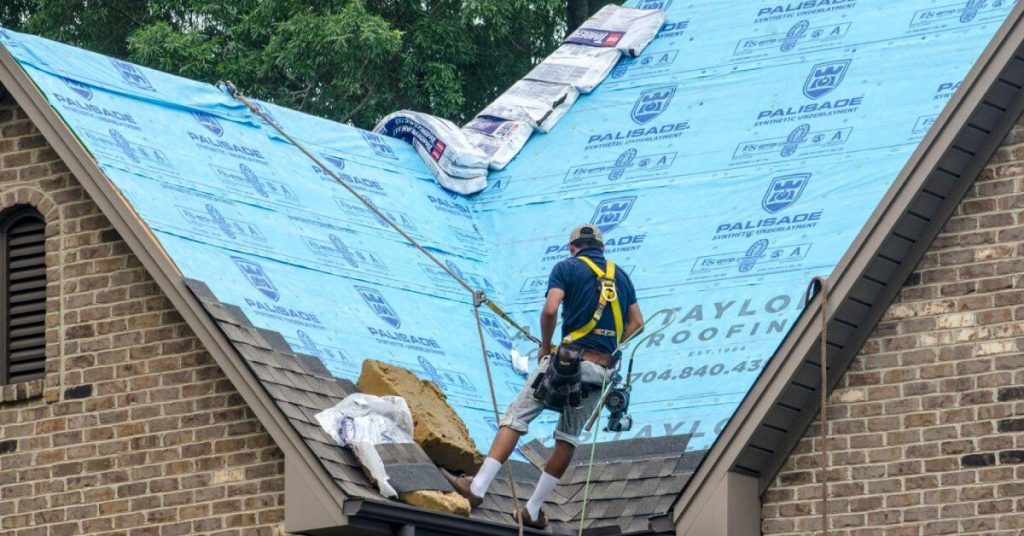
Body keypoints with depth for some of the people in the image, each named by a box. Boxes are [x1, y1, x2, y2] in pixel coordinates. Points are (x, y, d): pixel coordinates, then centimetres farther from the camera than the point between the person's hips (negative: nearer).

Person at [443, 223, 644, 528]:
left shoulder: (567, 268, 3)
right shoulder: (620, 275, 17)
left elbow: (550, 310, -11)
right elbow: (636, 322, 20)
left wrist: (545, 347, 3)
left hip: (568, 359, -4)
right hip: (603, 370, 4)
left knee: (516, 418, -2)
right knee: (568, 436, 12)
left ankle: (478, 488, -12)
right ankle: (533, 510, 13)